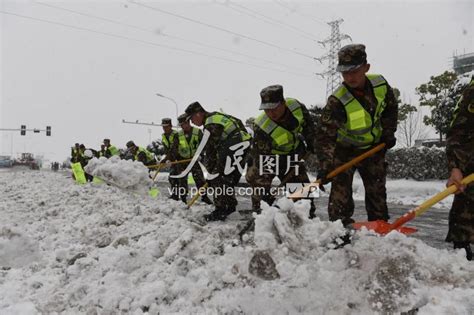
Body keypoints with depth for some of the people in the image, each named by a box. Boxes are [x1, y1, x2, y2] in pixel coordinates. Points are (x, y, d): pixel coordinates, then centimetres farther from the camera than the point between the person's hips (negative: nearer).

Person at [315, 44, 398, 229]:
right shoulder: (337, 102, -32)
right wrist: (324, 167, -44)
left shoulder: (380, 84, -15)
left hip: (374, 147, 5)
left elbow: (391, 108, 6)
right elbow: (324, 135, -35)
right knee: (341, 190, -11)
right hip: (345, 150, -4)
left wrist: (388, 133, -1)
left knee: (377, 190, 12)